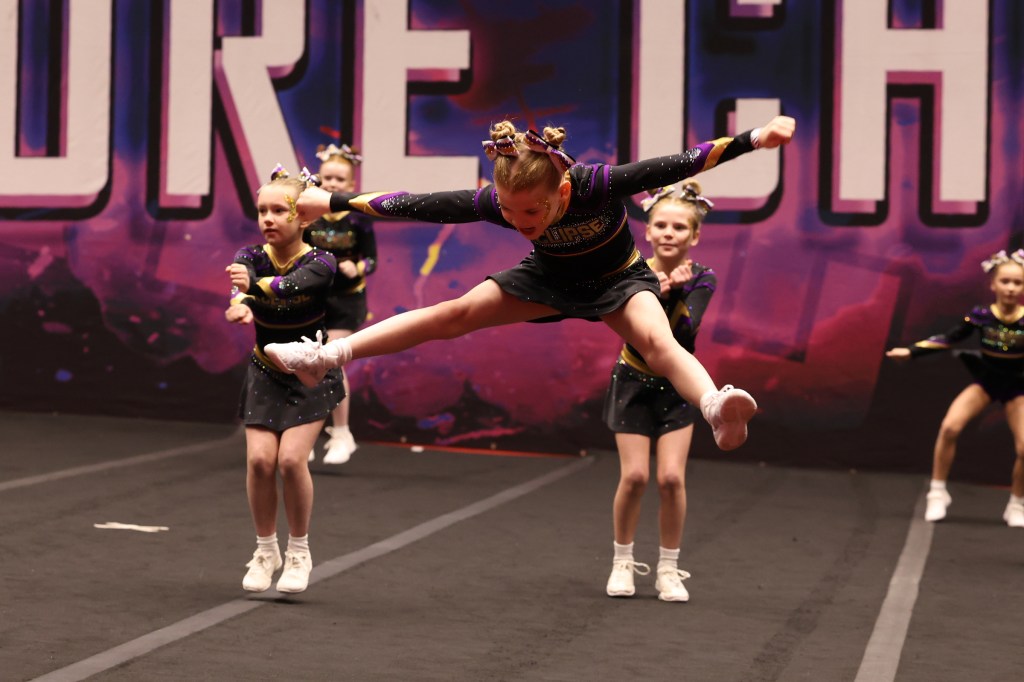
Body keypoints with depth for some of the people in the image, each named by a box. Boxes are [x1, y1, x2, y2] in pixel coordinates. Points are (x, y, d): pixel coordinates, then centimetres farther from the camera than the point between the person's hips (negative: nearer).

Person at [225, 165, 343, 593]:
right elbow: (240, 284, -35)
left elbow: (292, 285, -42)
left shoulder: (319, 263, -19)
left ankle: (299, 552, 4)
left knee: (291, 458, -17)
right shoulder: (251, 258, -11)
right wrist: (239, 303, -59)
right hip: (265, 372, 3)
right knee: (259, 459, -12)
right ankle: (266, 550, 9)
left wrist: (255, 285, -63)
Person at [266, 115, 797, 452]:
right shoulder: (497, 202, -26)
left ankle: (717, 409, -62)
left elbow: (669, 168, -41)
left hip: (618, 279, -3)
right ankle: (326, 356, -7)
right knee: (456, 313, -9)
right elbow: (420, 206, -21)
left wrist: (753, 139, -48)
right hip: (552, 277, 4)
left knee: (658, 341, -35)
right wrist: (336, 203, -18)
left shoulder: (595, 185, -37)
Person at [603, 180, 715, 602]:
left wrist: (674, 292, -43)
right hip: (633, 383, 0)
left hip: (676, 386, 1)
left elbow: (685, 333, -28)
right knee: (634, 476, -8)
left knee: (671, 477, -10)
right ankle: (622, 562, 13)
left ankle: (669, 569, 7)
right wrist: (657, 291, -43)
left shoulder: (701, 280, -13)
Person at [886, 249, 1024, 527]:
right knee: (950, 426, -20)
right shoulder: (980, 315, -15)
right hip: (985, 380, 0)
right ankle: (937, 494, -4)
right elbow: (950, 338, -4)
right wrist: (911, 351, -8)